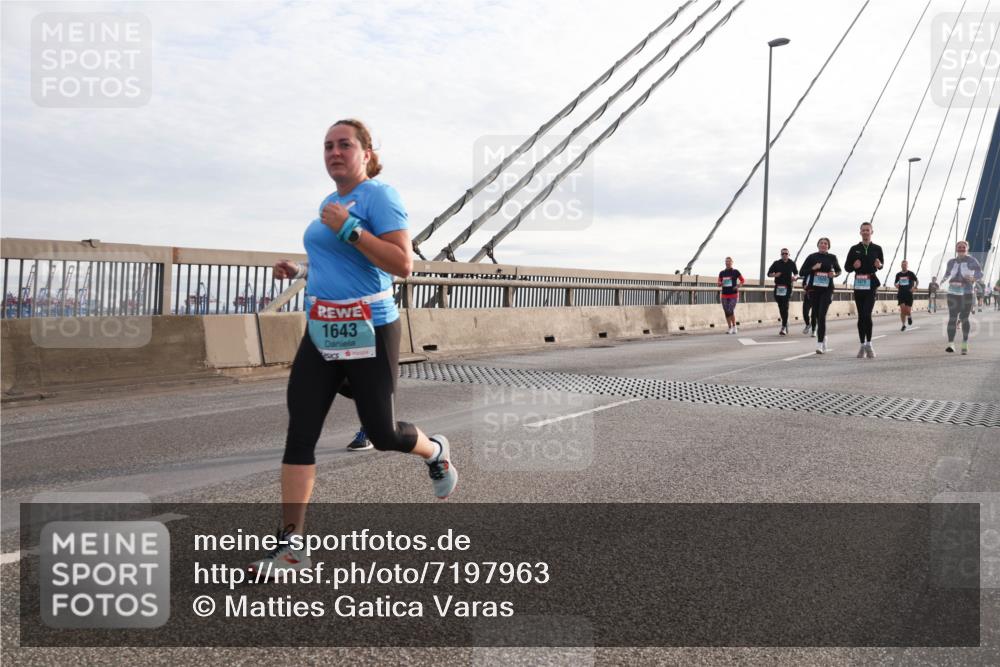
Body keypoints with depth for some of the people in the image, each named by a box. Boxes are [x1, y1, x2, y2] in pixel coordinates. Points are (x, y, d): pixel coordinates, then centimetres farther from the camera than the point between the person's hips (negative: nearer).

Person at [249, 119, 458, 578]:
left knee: (382, 434, 4)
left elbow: (403, 265, -19)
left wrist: (349, 229, -23)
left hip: (369, 333, -7)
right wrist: (300, 272, 14)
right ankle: (290, 545, 4)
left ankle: (436, 453, 38)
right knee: (299, 434, -2)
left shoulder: (378, 195, -9)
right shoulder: (330, 202, 16)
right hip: (320, 334, 7)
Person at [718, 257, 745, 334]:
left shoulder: (735, 272, 1)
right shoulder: (722, 273, 9)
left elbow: (742, 280, 8)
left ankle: (734, 327, 2)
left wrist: (738, 286, -9)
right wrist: (720, 283, -9)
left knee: (731, 311, -15)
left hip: (733, 295, -4)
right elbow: (719, 284, 14)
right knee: (726, 312, 2)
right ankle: (730, 328, 11)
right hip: (724, 295, 4)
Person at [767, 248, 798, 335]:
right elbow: (769, 274, 8)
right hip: (778, 287, 2)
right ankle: (785, 323, 27)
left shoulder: (792, 264, 7)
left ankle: (783, 327, -13)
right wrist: (775, 275, -13)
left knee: (785, 307, -12)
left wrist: (795, 277, -2)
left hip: (787, 287, -2)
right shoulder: (776, 263, 6)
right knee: (780, 307, 8)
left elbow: (796, 273, 21)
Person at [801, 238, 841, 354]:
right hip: (814, 289, 2)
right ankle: (823, 339, 30)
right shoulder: (812, 257, 5)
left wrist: (834, 274, -4)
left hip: (827, 289, -2)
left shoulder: (832, 257, 5)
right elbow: (802, 271, 4)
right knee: (817, 315, 10)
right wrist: (813, 268, -12)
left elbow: (838, 270, 18)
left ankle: (820, 344, -18)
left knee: (822, 315, -15)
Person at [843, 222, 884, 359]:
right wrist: (854, 266, -14)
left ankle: (869, 344, -1)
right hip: (858, 285, 2)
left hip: (872, 284, -2)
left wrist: (879, 265, -6)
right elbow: (846, 267, 8)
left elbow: (881, 263, 17)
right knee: (861, 316, 7)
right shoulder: (854, 249, 6)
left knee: (867, 315, -14)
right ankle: (862, 345, 16)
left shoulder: (877, 248, 6)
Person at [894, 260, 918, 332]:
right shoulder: (898, 275, 8)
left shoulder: (911, 274, 0)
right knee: (902, 309, -8)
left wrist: (914, 287, -17)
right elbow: (896, 283, 21)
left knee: (908, 311, -3)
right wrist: (897, 285, -2)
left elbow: (916, 281, 2)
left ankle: (909, 316, 34)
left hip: (909, 294, -2)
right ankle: (903, 325, 4)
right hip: (901, 294, 2)